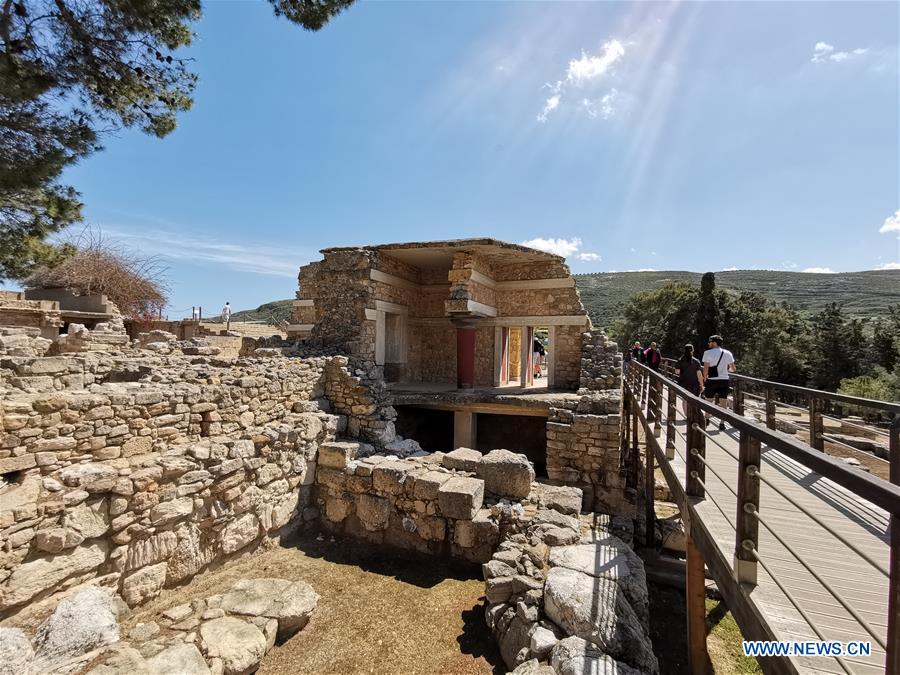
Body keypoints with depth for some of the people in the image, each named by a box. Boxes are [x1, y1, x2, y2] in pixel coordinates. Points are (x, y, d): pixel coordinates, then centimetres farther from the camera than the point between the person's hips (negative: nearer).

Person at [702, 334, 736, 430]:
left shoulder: (708, 353, -9)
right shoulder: (728, 353, 3)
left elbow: (705, 369, -12)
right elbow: (733, 369, 5)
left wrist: (704, 379, 2)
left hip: (712, 381, -2)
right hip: (724, 380, 3)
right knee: (723, 402, 7)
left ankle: (707, 419, 28)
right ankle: (722, 424, 8)